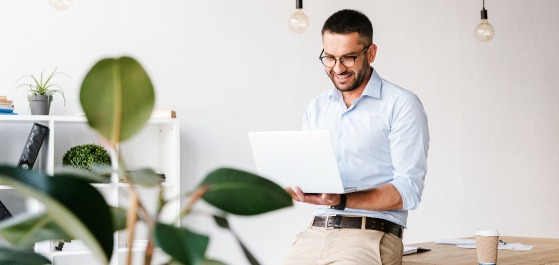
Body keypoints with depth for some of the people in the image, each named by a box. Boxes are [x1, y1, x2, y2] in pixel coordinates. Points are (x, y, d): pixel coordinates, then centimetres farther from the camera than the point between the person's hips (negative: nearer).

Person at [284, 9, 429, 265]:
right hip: (316, 232, 5)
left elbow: (408, 190, -8)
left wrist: (342, 201, -20)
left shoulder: (402, 105, 0)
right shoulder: (317, 108, 18)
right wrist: (296, 188, -7)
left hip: (372, 234, -5)